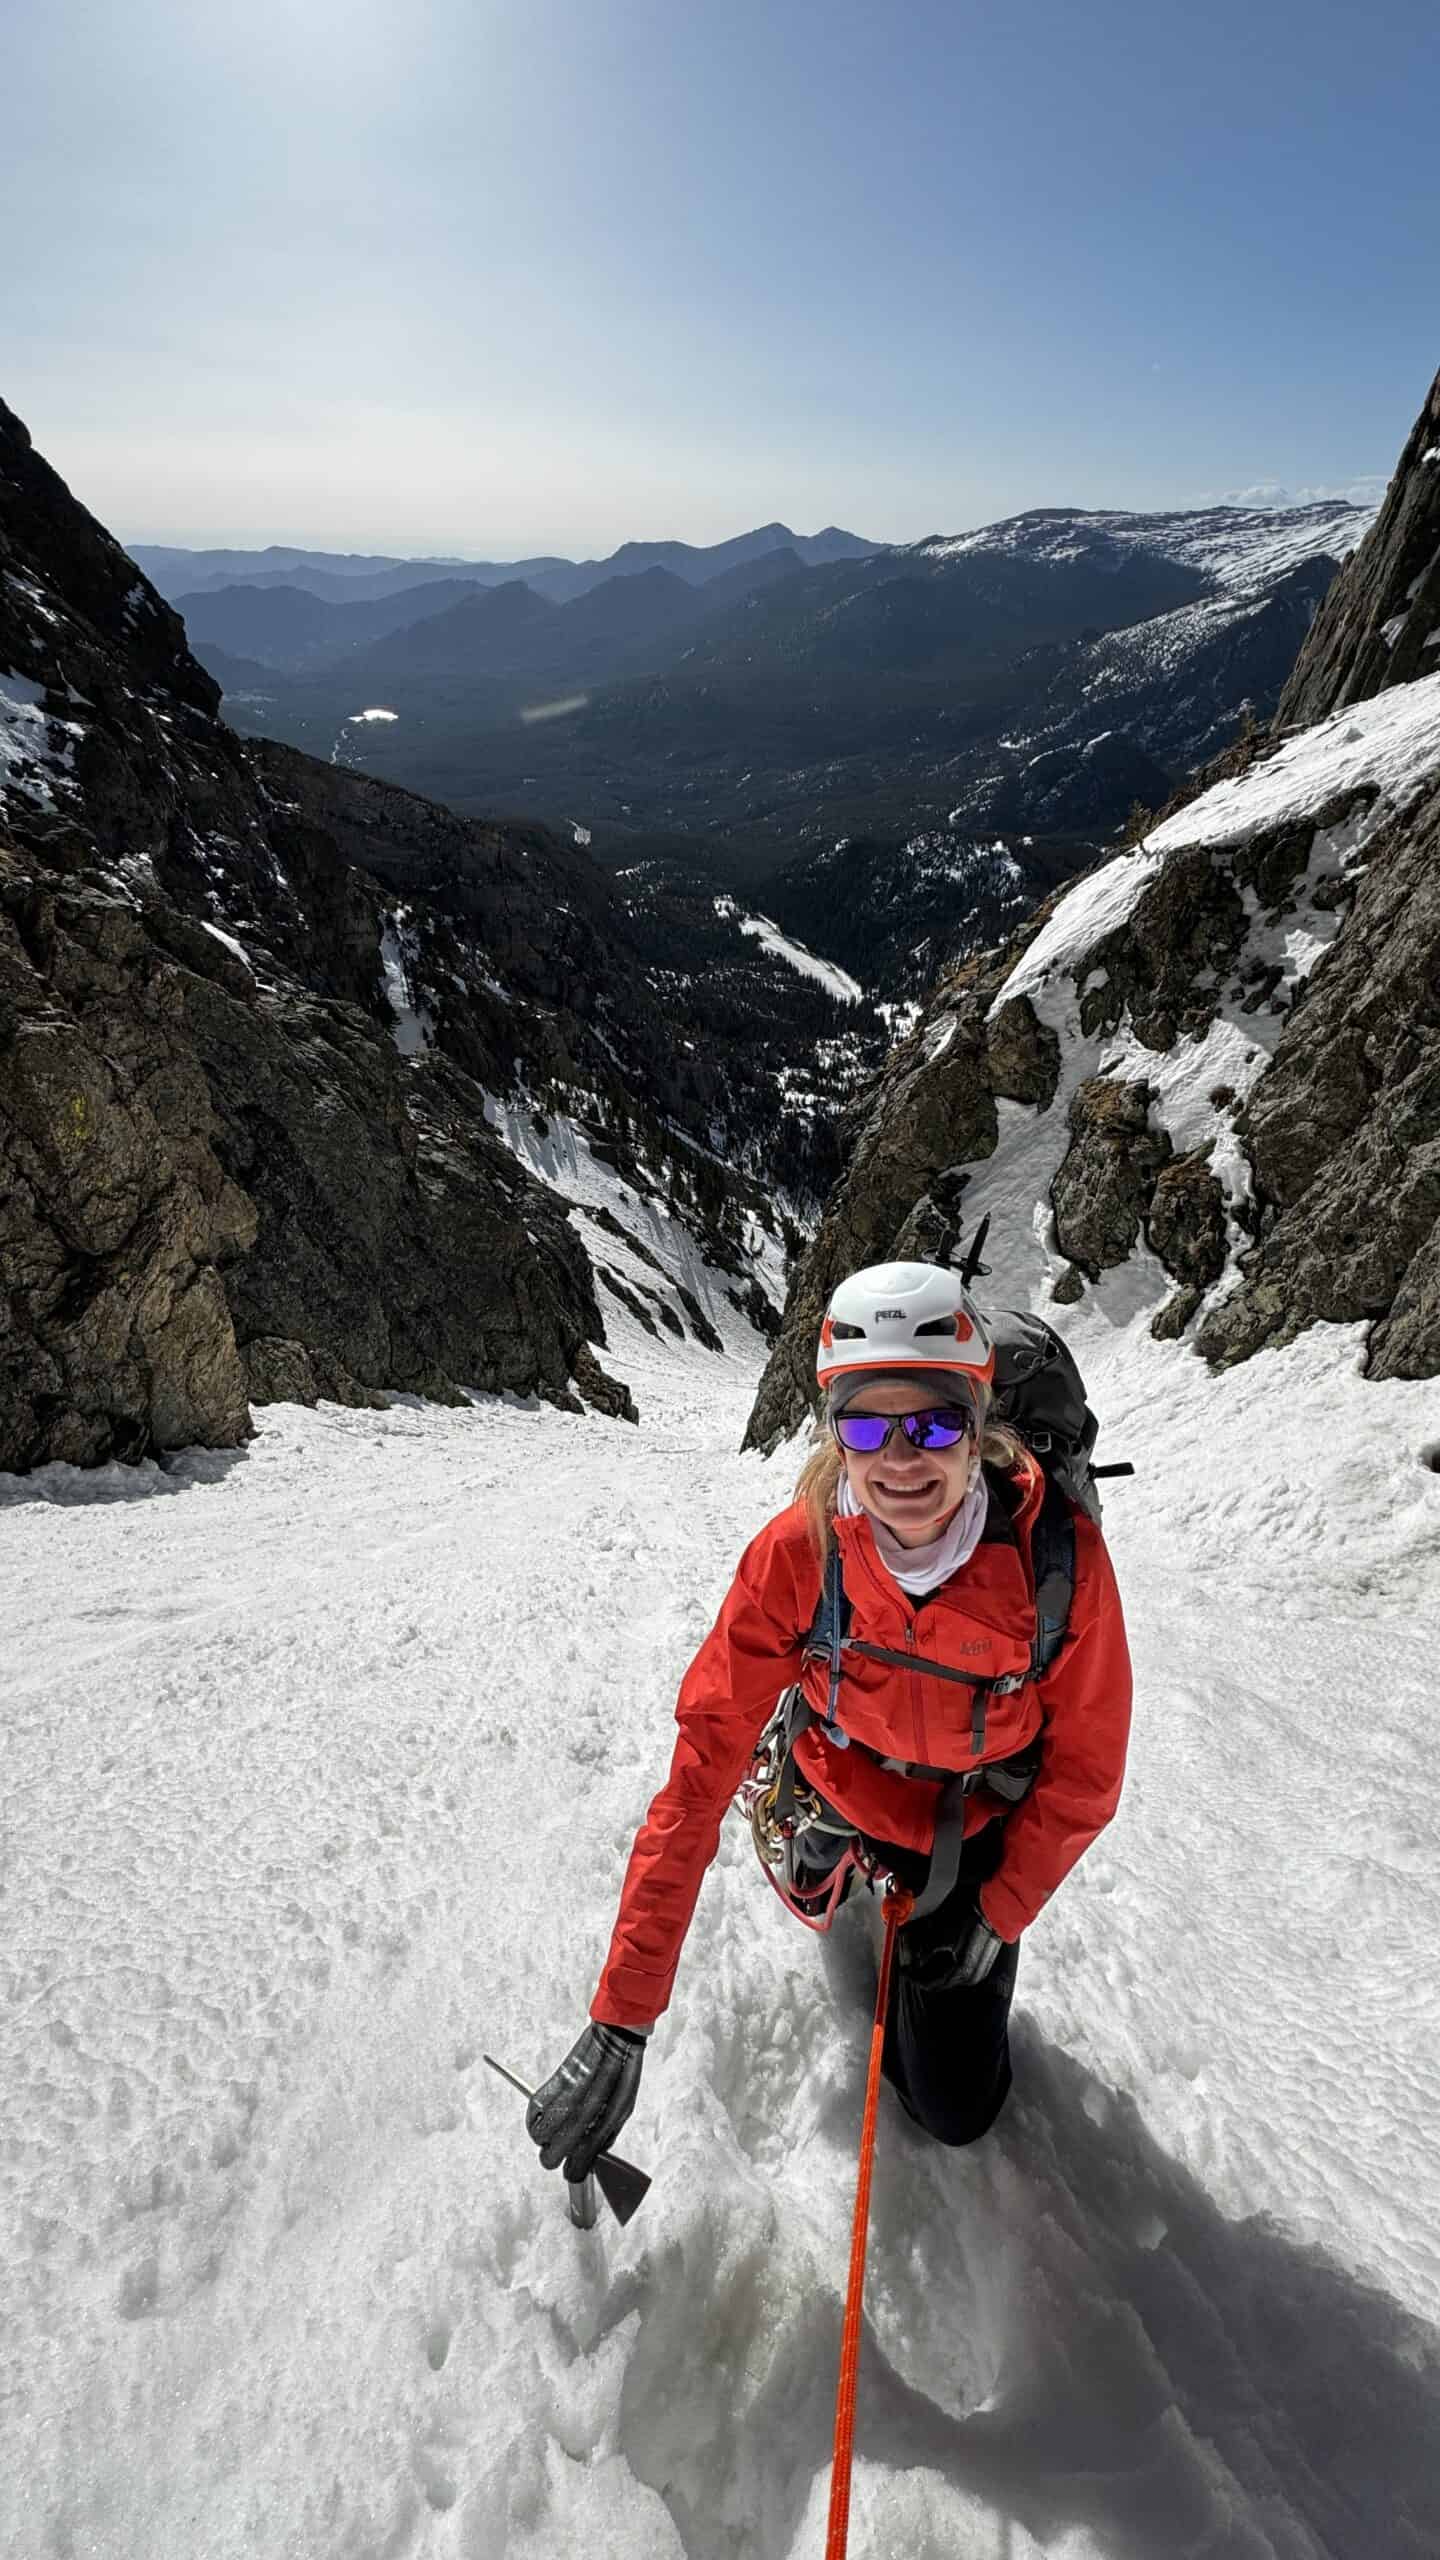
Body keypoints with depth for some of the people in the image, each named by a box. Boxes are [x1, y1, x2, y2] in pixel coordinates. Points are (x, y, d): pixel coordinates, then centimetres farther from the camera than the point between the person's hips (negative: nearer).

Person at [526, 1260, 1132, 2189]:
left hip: (978, 1818, 0)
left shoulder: (1060, 1554, -34)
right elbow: (700, 1770, -31)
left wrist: (1000, 1915, -13)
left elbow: (1085, 1765, -16)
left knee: (958, 2109, 10)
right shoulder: (797, 1552, -33)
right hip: (842, 1778, 1)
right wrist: (620, 2023, -31)